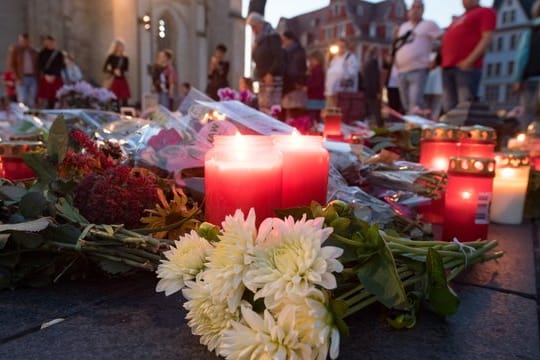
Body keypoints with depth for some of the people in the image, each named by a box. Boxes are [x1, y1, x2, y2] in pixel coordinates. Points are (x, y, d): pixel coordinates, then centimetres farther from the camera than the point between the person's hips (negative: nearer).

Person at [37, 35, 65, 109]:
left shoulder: (59, 54, 8)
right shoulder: (42, 54, 9)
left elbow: (60, 67, 5)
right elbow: (40, 67, 4)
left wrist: (53, 76, -5)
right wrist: (46, 76, -10)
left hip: (56, 79, 0)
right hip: (44, 79, 0)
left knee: (54, 100, -3)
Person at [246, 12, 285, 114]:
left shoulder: (272, 36, -7)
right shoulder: (259, 39, 18)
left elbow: (279, 58, -16)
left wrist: (271, 73, -21)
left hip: (272, 78, -9)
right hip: (262, 78, 9)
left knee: (271, 108, -12)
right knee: (262, 107, 8)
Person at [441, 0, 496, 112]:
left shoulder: (485, 12, 7)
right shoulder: (459, 18, 31)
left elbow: (487, 38, -6)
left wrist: (470, 60, -17)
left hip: (466, 67, -7)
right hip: (448, 67, 7)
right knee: (449, 109, 3)